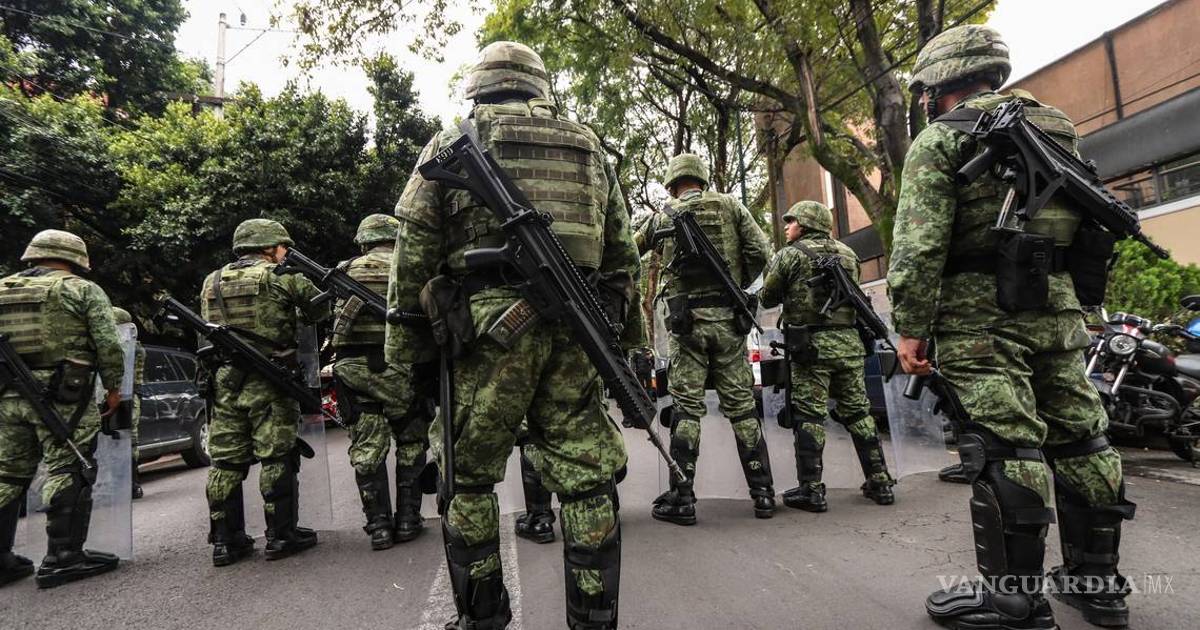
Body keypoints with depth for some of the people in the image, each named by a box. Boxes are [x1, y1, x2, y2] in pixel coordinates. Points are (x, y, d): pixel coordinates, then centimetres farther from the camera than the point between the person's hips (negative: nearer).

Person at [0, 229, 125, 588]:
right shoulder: (82, 290, -1)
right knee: (68, 472, -2)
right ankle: (63, 559, -1)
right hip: (63, 397, -6)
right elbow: (108, 344, -8)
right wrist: (113, 388, 2)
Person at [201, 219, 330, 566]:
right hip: (268, 382, -5)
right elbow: (320, 309, 2)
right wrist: (293, 316, 20)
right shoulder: (282, 276, -5)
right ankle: (281, 535, 8)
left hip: (223, 381, 6)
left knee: (225, 461, 10)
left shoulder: (211, 282, 14)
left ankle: (225, 539, 16)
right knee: (277, 458, 2)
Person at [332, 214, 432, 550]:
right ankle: (407, 519, 14)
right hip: (396, 367, -2)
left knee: (367, 448, 7)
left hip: (352, 368, 2)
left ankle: (378, 526, 11)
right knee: (410, 442, 12)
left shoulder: (346, 272, 10)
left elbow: (336, 317, 10)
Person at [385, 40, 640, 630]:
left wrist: (405, 345, 7)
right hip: (575, 334, 3)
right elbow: (622, 254, 18)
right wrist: (627, 337, 22)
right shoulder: (588, 146, 19)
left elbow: (415, 249, 3)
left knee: (469, 478, 11)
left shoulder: (452, 142, 10)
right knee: (586, 481, 7)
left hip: (489, 330, -2)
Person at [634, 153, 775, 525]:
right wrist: (738, 285, 15)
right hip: (727, 317, 1)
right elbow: (761, 253, 1)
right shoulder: (730, 206, 9)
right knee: (741, 404, 7)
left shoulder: (663, 217, 8)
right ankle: (762, 493, 11)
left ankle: (681, 498, 2)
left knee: (686, 408, 1)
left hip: (686, 320, -1)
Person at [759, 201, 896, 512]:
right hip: (849, 342, 5)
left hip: (811, 345, -5)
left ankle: (811, 490, 1)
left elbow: (767, 298, 2)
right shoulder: (848, 253, 13)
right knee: (858, 412, 12)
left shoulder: (790, 255, -4)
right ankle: (879, 483, 18)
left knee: (808, 416, -1)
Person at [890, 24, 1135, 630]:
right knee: (1078, 438, 12)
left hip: (981, 313, -8)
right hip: (1058, 308, 8)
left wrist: (910, 327, -14)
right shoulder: (1055, 128, 20)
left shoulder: (941, 138, -3)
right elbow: (1091, 223, 22)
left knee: (1001, 448, -7)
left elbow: (919, 243, -15)